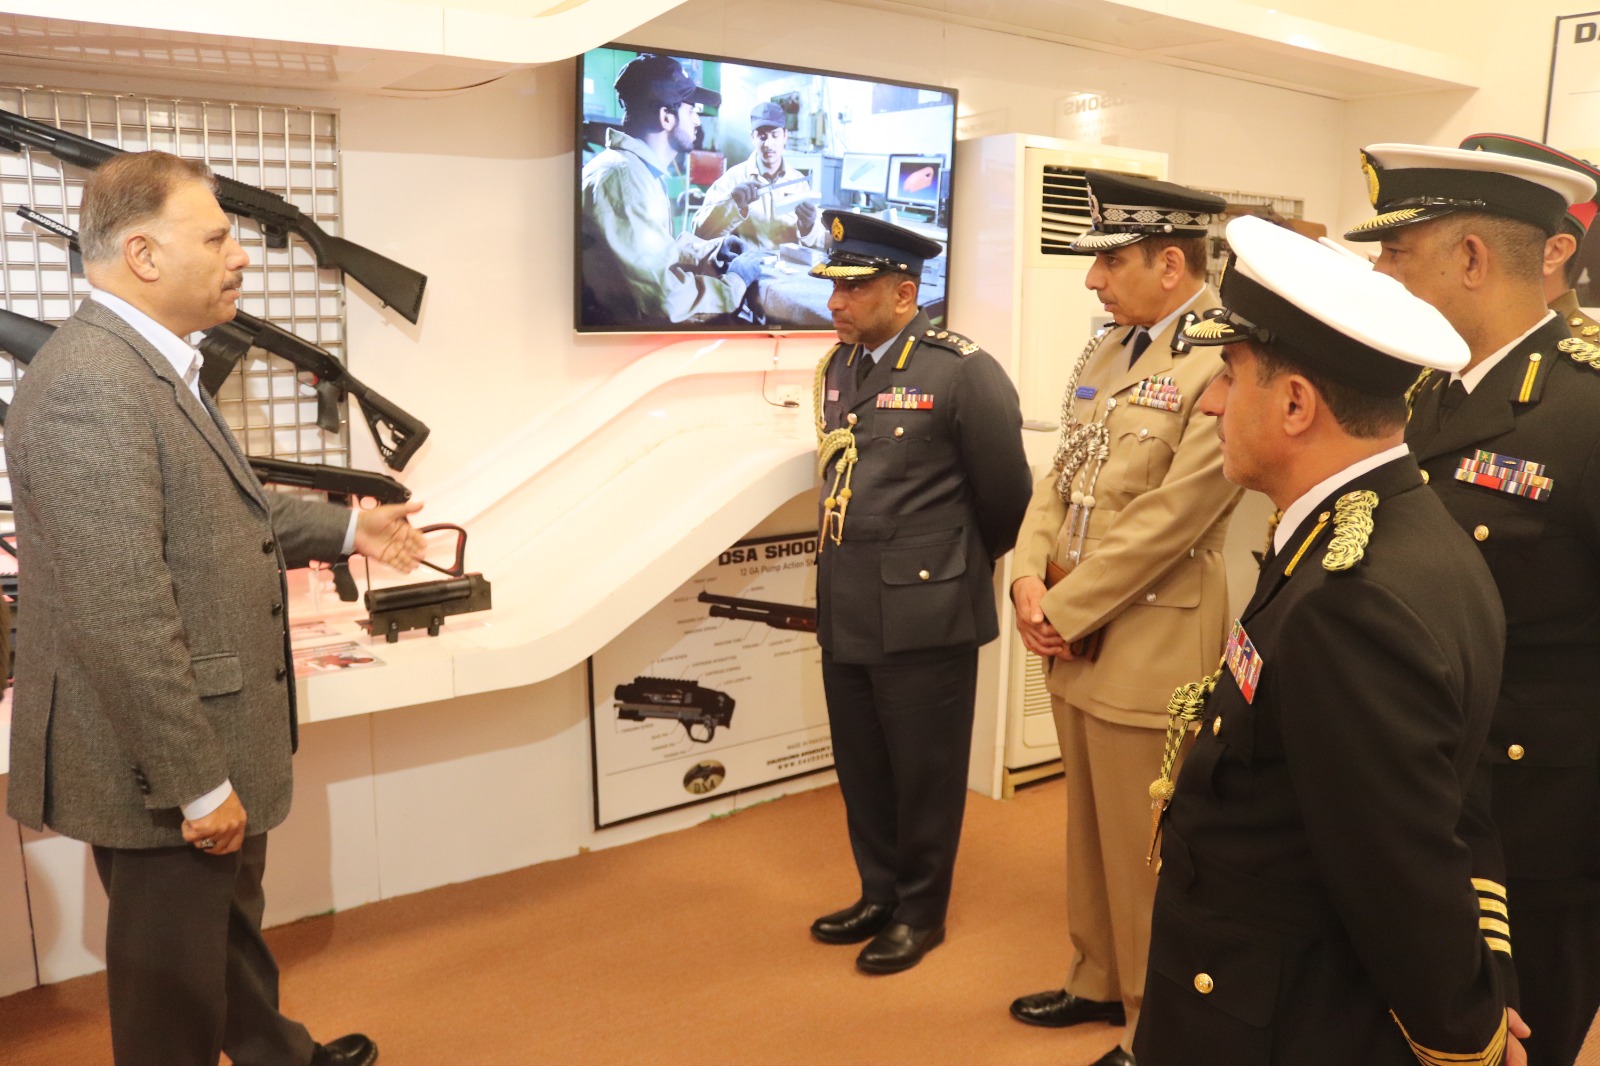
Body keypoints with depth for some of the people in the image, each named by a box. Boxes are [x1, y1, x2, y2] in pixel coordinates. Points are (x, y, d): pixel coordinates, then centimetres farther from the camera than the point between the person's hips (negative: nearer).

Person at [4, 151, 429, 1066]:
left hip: (212, 745, 10)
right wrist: (197, 783, -24)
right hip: (160, 766, -10)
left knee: (233, 928, 30)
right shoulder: (91, 386, -26)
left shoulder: (156, 367, 8)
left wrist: (347, 529, 25)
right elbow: (123, 617, -28)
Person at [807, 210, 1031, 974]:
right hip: (844, 612, 7)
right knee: (861, 771, 18)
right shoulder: (836, 367, 7)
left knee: (924, 774, 10)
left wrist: (967, 563, 8)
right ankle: (880, 895, 38)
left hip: (925, 613, -6)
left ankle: (921, 912, 29)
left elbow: (1005, 493, -6)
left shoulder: (963, 372, -14)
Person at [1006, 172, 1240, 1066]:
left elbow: (1169, 518, -21)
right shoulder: (1106, 352, 10)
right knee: (1091, 835, 22)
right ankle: (1100, 983, 41)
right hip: (1078, 643, 8)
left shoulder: (1230, 364, -18)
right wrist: (1030, 578, -4)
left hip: (1151, 650, -8)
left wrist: (1063, 612, -15)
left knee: (1143, 854, 7)